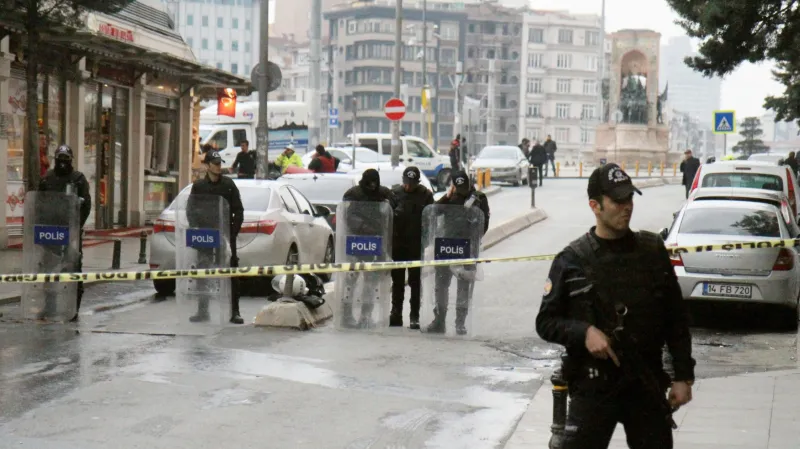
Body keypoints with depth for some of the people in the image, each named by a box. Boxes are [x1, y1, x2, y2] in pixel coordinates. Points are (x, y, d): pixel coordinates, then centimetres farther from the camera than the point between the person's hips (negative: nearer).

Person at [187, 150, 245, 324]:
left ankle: (234, 312, -1)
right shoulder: (198, 187, 5)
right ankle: (202, 311, 12)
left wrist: (233, 231, -6)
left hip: (226, 236, -1)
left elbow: (238, 211, 4)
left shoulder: (229, 184, 4)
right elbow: (190, 211, 6)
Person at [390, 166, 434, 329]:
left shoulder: (425, 195, -3)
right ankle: (396, 314, 17)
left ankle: (414, 316, 7)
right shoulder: (394, 193, 1)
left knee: (415, 281, 3)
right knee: (397, 280, 9)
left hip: (416, 244, -2)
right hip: (398, 243, 2)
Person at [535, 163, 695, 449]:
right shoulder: (572, 261, -2)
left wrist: (683, 376, 4)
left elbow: (676, 319, 9)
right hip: (593, 388, -3)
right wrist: (584, 332, -17)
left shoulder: (653, 251, 5)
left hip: (647, 385, 3)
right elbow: (546, 322, 1)